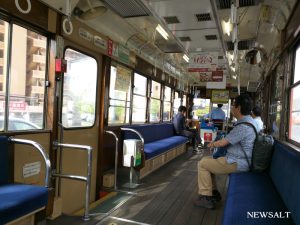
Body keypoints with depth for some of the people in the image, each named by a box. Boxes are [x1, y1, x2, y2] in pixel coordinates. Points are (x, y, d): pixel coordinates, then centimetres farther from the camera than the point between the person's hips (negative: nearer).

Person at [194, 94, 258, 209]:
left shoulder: (243, 126, -26)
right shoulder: (249, 120, 8)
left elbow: (222, 143, -21)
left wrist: (212, 144, 0)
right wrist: (216, 142, 11)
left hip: (237, 163, -10)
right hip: (240, 160, 10)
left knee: (202, 164, -5)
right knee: (206, 160, 15)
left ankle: (206, 197, 5)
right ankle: (214, 192, 20)